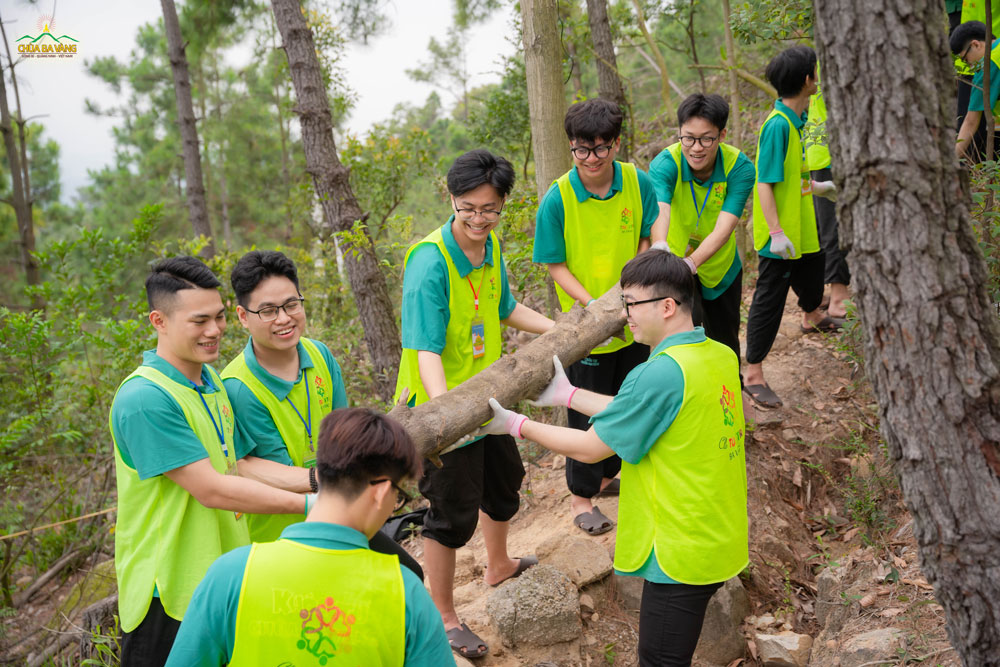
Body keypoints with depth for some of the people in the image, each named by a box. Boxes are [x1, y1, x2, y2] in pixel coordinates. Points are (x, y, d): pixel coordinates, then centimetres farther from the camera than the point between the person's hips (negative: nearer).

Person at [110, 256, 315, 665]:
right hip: (171, 594, -8)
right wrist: (312, 504, -20)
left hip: (224, 578, 8)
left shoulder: (210, 379, 6)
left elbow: (238, 464, 6)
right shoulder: (144, 399, -22)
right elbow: (212, 490, -23)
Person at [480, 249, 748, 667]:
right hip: (722, 542, 9)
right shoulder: (721, 356, 2)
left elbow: (590, 448, -16)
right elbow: (637, 414, 11)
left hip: (681, 553, -9)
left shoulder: (660, 372, -26)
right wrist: (566, 394, 15)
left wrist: (515, 424, -5)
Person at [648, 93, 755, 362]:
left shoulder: (740, 167, -22)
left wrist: (692, 262, -50)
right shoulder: (665, 163, -26)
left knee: (726, 347, 16)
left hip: (721, 267, 2)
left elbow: (724, 228, -33)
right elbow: (660, 213, -45)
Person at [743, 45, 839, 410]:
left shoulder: (794, 119, 6)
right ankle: (753, 373, 4)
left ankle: (812, 317, 62)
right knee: (770, 298, -4)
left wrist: (817, 186, 33)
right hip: (780, 234, -10)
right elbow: (765, 184, -27)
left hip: (800, 225, 10)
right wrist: (776, 232, -30)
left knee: (813, 266, 31)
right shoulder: (778, 124, -24)